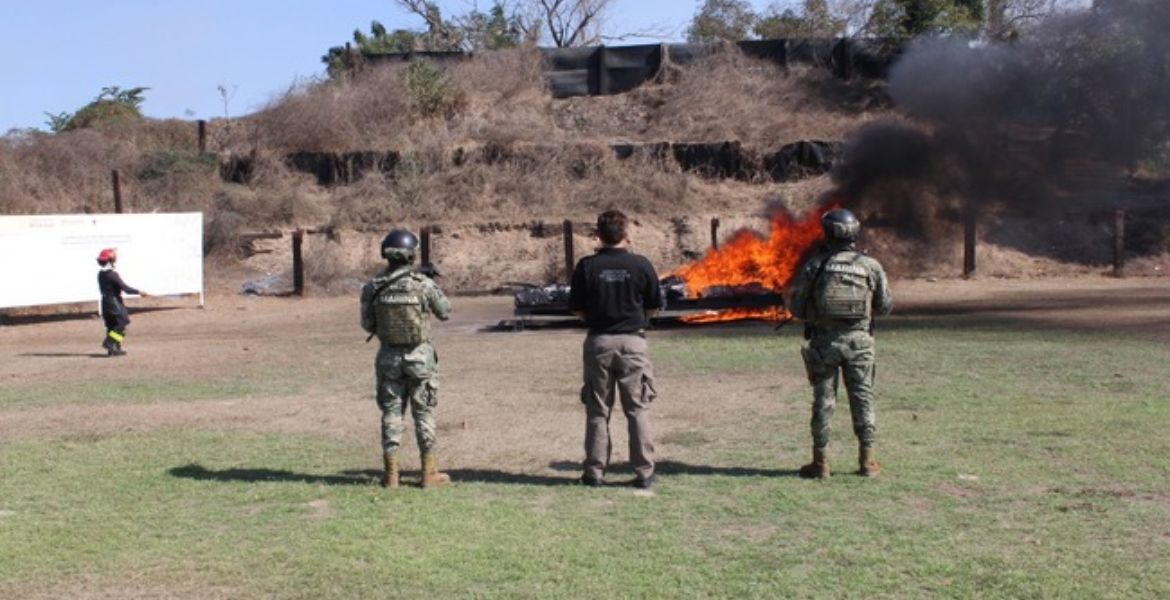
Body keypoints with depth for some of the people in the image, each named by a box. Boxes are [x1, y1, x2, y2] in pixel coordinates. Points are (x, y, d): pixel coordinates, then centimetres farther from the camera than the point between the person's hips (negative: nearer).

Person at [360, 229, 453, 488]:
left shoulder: (373, 287, -8)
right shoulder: (423, 284, -15)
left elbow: (367, 325, 2)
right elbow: (445, 313, 0)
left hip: (388, 356, 2)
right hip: (419, 356, -2)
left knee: (391, 412, 10)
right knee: (424, 413, 6)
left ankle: (391, 473, 11)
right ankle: (429, 472, 9)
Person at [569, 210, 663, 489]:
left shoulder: (587, 266, -6)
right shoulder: (640, 265, -7)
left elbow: (577, 309, -1)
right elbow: (654, 307, 2)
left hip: (598, 342, 1)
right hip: (632, 341, -1)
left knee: (597, 411, 10)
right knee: (637, 410, 7)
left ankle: (595, 471, 12)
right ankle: (644, 472, 8)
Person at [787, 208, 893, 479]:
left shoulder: (815, 265, -5)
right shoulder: (870, 266, -1)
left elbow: (795, 304, -3)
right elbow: (886, 305, 5)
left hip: (824, 340, -1)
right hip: (858, 339, 1)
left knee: (823, 399, 6)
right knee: (862, 398, 10)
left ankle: (820, 461, 9)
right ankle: (867, 460, 12)